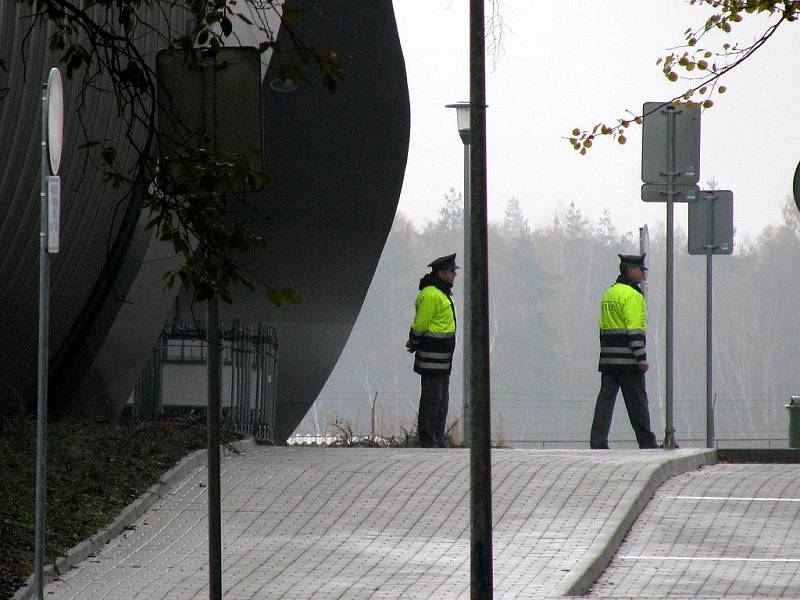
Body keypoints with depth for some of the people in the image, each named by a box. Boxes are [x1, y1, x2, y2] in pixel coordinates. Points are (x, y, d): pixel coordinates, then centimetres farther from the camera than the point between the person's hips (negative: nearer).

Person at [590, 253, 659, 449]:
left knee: (605, 400, 5)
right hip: (627, 358, -8)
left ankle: (598, 441, -1)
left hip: (608, 358, 8)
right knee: (637, 402, -1)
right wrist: (641, 357, -18)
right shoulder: (632, 295, -11)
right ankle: (647, 443, 5)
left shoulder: (609, 293, 17)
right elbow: (634, 328, -18)